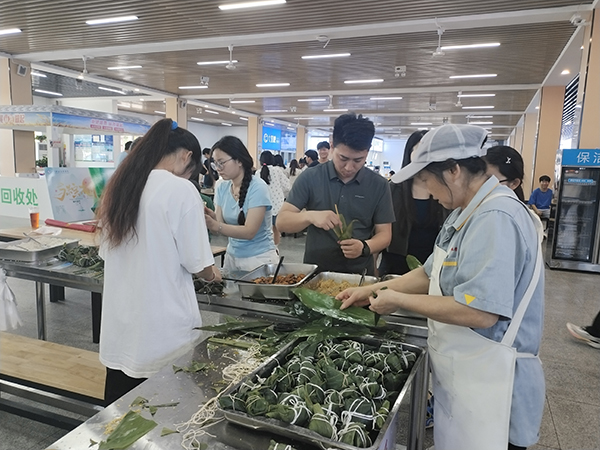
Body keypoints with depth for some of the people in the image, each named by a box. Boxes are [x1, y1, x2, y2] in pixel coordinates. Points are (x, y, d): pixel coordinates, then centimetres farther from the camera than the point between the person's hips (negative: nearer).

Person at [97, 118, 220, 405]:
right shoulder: (181, 190, -15)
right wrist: (212, 275, 8)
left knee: (120, 402, 18)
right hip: (162, 321, -6)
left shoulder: (119, 185, 5)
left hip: (120, 317, 7)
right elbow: (196, 262, -12)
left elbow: (107, 251, 14)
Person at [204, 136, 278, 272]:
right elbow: (221, 222, -2)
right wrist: (209, 215, -22)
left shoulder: (257, 187, -17)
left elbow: (249, 231, -22)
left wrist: (214, 225, -32)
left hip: (259, 257, -5)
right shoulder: (222, 188, 2)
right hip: (232, 256, 6)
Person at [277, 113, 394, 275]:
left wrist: (364, 247, -20)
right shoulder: (310, 178, -3)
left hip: (359, 274, 2)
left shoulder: (379, 185, 0)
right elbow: (282, 221, -5)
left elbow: (384, 234, 2)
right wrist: (310, 216, -25)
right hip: (314, 272, -1)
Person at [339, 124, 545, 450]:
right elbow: (432, 274, 13)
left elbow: (480, 312, -32)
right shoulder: (466, 213, 7)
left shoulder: (495, 220, -26)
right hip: (459, 371, 9)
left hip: (487, 385, -9)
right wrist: (374, 290, 7)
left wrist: (399, 300, -21)